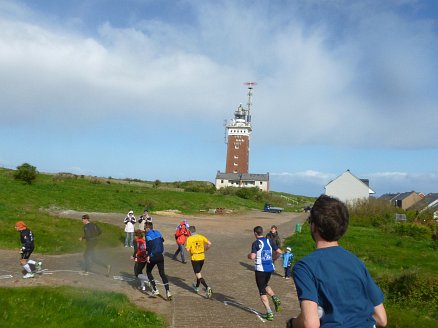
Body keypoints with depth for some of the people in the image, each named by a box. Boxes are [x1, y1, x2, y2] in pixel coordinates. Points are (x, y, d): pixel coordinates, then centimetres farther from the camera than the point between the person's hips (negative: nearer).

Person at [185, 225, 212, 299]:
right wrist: (205, 250, 8)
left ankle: (207, 288, -21)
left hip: (194, 258, -5)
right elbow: (209, 244, -8)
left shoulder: (189, 238, -11)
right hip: (202, 257, 5)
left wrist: (190, 251, 6)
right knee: (198, 272, 26)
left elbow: (188, 249, -17)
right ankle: (197, 287, 42)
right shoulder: (201, 237, 0)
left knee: (198, 275, -2)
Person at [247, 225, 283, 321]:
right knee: (265, 286, 28)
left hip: (260, 269, -6)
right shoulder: (269, 241, 5)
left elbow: (252, 256, -21)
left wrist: (249, 255, 2)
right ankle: (275, 298, 2)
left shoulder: (256, 243, -11)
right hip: (270, 268, 6)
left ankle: (269, 313, 1)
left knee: (262, 291, 5)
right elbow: (279, 252, 4)